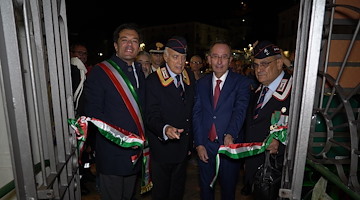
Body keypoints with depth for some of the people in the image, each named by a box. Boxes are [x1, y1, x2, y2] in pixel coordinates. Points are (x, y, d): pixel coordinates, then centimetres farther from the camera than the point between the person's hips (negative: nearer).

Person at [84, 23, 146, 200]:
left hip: (135, 149, 6)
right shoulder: (100, 71, -10)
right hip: (112, 151, -5)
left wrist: (141, 136, 3)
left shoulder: (139, 72, 10)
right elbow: (93, 111, -15)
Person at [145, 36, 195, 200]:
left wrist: (190, 143, 7)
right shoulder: (153, 81, -17)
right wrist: (165, 129, -43)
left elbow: (190, 110, 8)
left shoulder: (189, 77, 2)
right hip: (162, 148, -5)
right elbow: (151, 116, -22)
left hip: (183, 148, 6)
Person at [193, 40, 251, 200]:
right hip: (205, 146, 3)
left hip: (229, 145, -2)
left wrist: (230, 135, -34)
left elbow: (240, 111, -17)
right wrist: (199, 144, -6)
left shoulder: (241, 82, -6)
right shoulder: (201, 83, 4)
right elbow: (197, 114, 0)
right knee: (205, 187, 22)